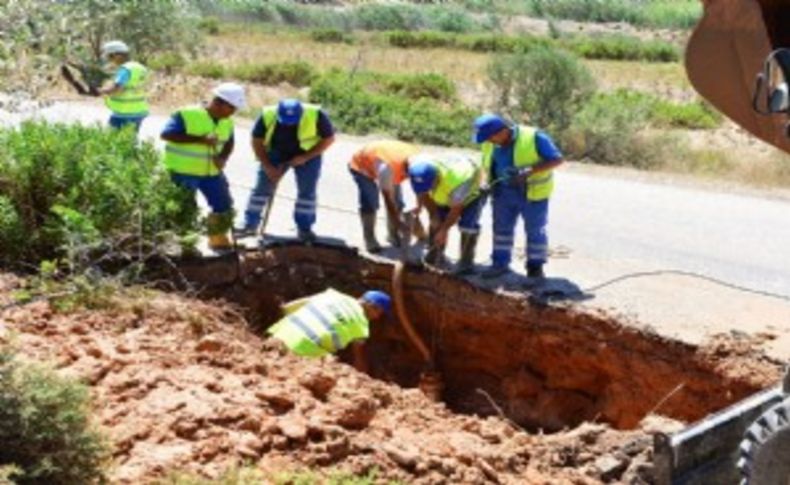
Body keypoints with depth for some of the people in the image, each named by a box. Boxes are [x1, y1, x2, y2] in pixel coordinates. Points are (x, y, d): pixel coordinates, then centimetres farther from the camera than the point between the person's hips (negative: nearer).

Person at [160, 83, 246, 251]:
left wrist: (223, 158, -11)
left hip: (212, 172, 7)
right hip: (183, 172, -6)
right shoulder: (187, 114, -19)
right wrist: (200, 139, -33)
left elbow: (229, 143, 14)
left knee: (224, 206, 11)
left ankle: (219, 240, 30)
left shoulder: (227, 122, 1)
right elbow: (166, 134, -27)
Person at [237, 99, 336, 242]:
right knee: (262, 187, 1)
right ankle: (250, 224, 11)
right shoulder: (267, 115, -24)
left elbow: (329, 139, -15)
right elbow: (257, 142, -9)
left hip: (307, 155, -1)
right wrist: (267, 166, -15)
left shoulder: (316, 115, -28)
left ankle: (305, 228, 7)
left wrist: (306, 157, -22)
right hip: (276, 153, 1)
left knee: (307, 191, -5)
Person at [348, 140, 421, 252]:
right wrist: (398, 222, -32)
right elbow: (388, 198, -36)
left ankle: (393, 235, 15)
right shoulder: (388, 167, -46)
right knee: (369, 204, -15)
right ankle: (369, 240, -4)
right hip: (361, 166, -6)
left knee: (397, 202, 0)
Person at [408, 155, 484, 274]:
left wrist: (444, 230, -21)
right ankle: (434, 254, 13)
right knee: (437, 219, -1)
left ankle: (466, 262, -8)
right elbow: (424, 196, -11)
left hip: (473, 191, -6)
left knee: (467, 224, -17)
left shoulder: (457, 182, -47)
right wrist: (434, 216, -14)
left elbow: (456, 209, -30)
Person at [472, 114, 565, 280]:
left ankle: (535, 267, 18)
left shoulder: (533, 137, -20)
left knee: (535, 231, 6)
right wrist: (489, 184, -4)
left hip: (532, 193, -5)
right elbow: (488, 165, 14)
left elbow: (557, 159, -18)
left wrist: (529, 171, -29)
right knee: (501, 228, 11)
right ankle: (500, 263, 23)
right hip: (504, 192, 5)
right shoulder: (490, 144, -3)